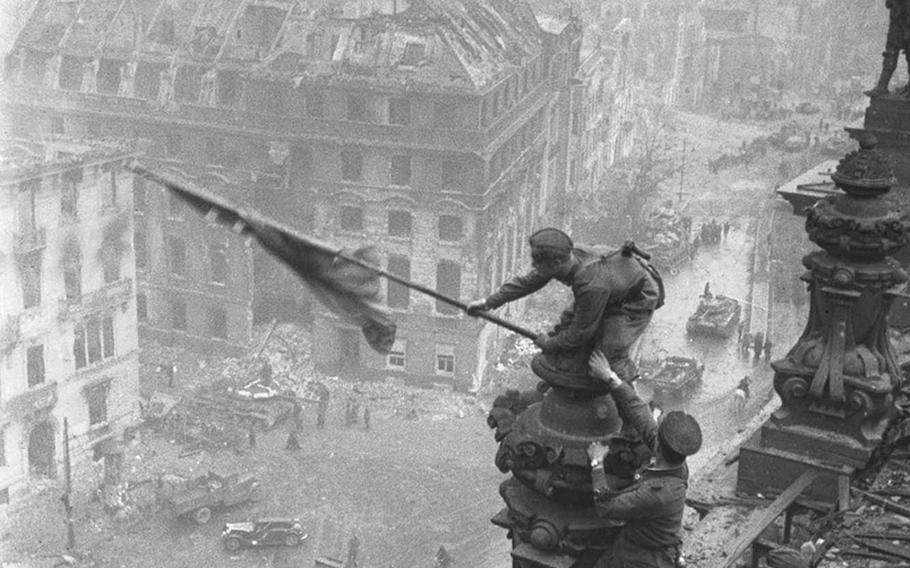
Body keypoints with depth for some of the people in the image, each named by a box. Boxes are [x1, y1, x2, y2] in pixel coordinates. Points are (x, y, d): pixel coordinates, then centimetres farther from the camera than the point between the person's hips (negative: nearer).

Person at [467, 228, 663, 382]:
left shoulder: (592, 286, -43)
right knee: (566, 323, 7)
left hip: (638, 299, -8)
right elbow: (529, 281, -6)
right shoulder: (569, 254, -21)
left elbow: (581, 333, -27)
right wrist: (489, 302, -5)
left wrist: (548, 345, -11)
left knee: (608, 354, -15)